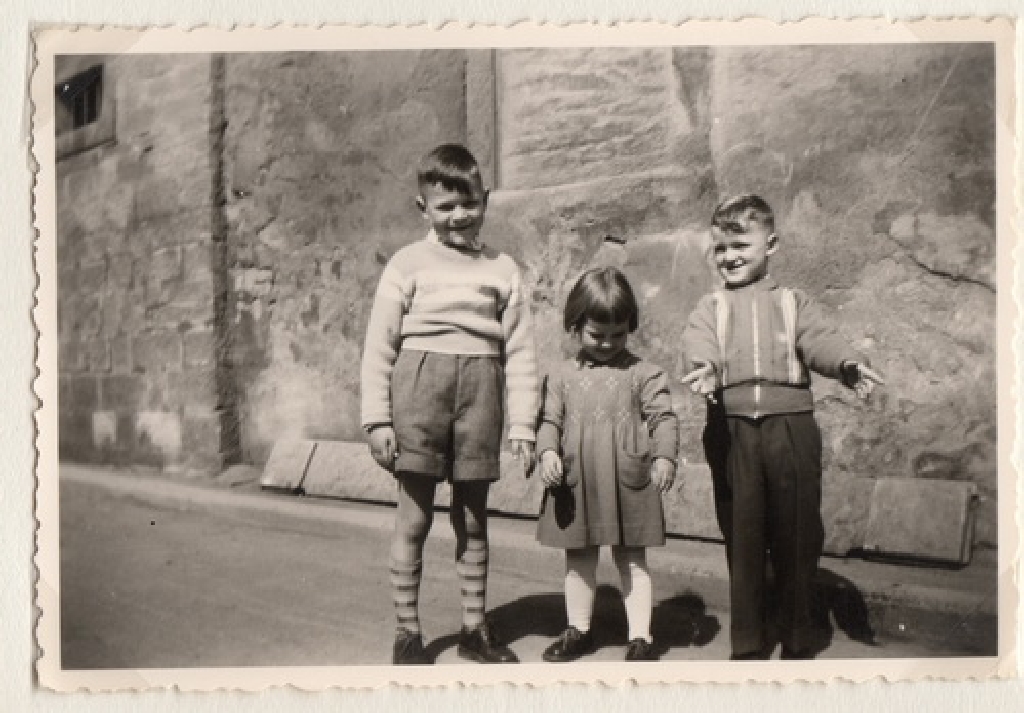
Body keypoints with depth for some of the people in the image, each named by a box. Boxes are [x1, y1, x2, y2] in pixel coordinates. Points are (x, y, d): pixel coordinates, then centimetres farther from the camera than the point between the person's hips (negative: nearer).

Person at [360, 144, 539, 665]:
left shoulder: (502, 269, 9)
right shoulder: (408, 263, 3)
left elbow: (519, 353, 7)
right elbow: (380, 346, 1)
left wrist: (522, 425, 3)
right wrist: (377, 418, -5)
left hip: (480, 391, 2)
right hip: (419, 384, -2)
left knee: (473, 517, 12)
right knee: (414, 516, 4)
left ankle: (474, 628, 27)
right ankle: (407, 632, 19)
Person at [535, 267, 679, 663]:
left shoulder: (642, 372, -1)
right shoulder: (562, 375, 4)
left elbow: (663, 417, -3)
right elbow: (549, 419, 5)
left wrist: (664, 456, -17)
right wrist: (548, 451, -13)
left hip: (628, 480, -2)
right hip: (576, 481, 2)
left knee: (631, 558, 8)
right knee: (578, 558, 14)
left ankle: (640, 636, 19)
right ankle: (578, 629, 31)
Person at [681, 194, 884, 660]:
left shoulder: (793, 302, 12)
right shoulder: (711, 306, 12)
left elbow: (818, 339, -6)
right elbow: (698, 341, -9)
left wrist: (847, 363, -28)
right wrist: (702, 365, -33)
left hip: (790, 426, 0)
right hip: (732, 429, 0)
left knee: (798, 533, 6)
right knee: (741, 535, 7)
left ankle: (798, 641, 25)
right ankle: (747, 644, 22)